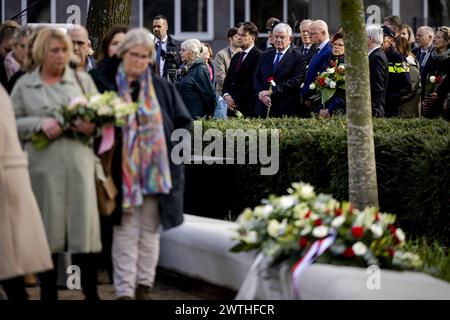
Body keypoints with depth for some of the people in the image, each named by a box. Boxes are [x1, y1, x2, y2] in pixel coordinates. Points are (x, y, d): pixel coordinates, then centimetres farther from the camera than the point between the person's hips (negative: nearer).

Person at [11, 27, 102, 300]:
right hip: (44, 165, 0)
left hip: (79, 162, 1)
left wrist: (93, 126, -10)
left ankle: (91, 291, 4)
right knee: (48, 226, 4)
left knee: (84, 224, -3)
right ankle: (48, 290, 13)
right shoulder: (24, 85, 9)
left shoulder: (83, 80, 12)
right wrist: (40, 124, -10)